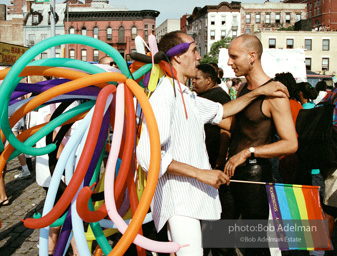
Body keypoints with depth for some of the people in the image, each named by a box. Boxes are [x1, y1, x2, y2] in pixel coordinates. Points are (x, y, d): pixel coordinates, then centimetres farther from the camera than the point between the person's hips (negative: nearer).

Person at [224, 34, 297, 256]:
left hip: (255, 173, -8)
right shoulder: (243, 89, 11)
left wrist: (249, 152, -24)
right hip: (233, 170, 8)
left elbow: (291, 144, -20)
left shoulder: (274, 94, -16)